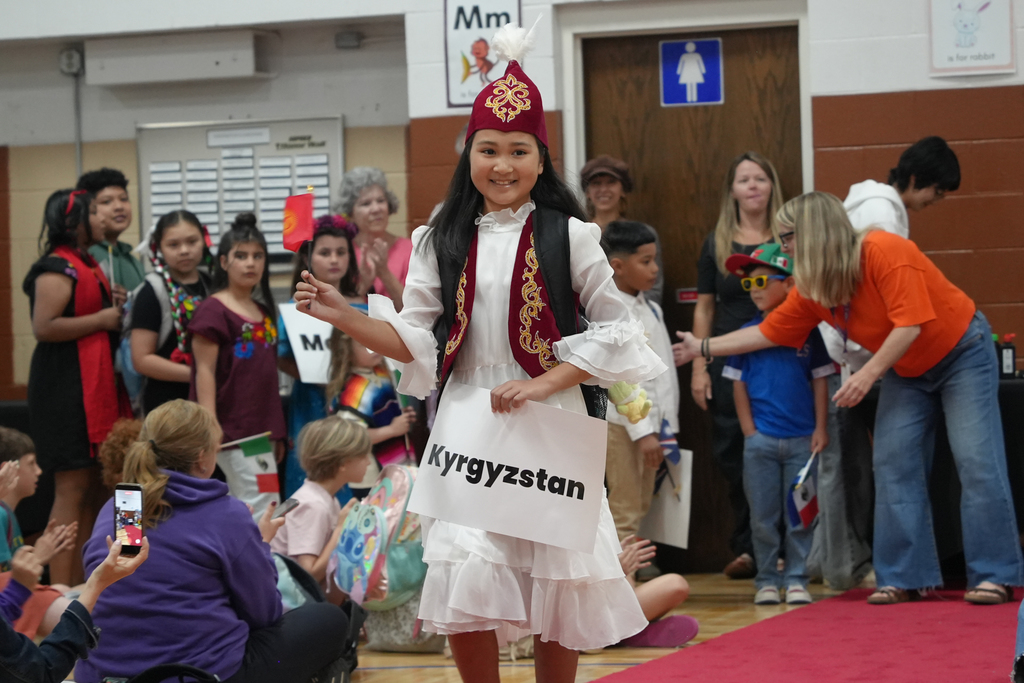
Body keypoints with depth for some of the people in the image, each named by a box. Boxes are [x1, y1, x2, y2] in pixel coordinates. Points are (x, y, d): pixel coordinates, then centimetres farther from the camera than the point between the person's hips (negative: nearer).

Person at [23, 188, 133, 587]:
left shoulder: (86, 266, 17)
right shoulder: (57, 269, -13)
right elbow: (43, 327, -24)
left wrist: (113, 305, 13)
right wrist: (101, 319, -17)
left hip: (95, 387, 10)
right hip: (65, 388, -10)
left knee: (93, 488, 10)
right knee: (73, 486, -10)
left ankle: (81, 584, 15)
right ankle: (61, 590, -8)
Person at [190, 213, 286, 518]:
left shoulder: (264, 312, 16)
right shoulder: (213, 310, -7)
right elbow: (205, 371, -11)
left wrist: (277, 434, 19)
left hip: (261, 430, 8)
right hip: (233, 431, -8)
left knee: (243, 508, 9)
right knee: (264, 511, -12)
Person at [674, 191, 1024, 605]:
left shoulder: (886, 253, -27)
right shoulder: (813, 289, -4)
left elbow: (910, 324, -31)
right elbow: (769, 333, 4)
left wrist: (868, 374, -34)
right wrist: (701, 347, 5)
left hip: (961, 352, -7)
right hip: (907, 372, 7)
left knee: (977, 461, -12)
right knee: (893, 466, -3)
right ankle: (904, 578, 1)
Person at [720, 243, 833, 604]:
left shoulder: (807, 331, 2)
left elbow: (820, 381, 5)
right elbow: (738, 384, 7)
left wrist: (821, 429, 0)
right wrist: (749, 431, 0)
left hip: (802, 439, -1)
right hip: (761, 440, 1)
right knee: (763, 515, 3)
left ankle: (796, 579, 9)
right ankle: (767, 581, 11)